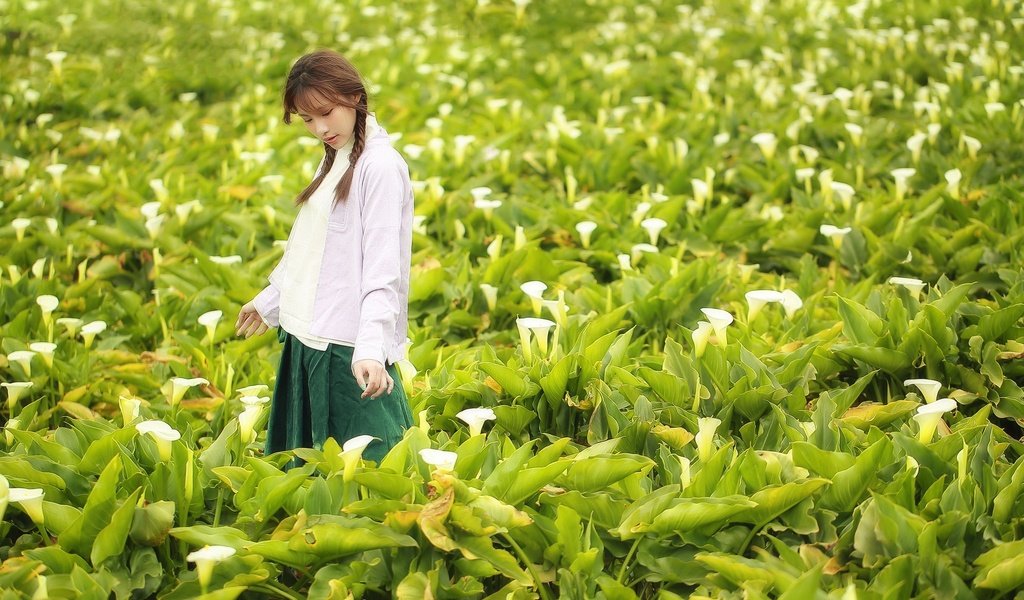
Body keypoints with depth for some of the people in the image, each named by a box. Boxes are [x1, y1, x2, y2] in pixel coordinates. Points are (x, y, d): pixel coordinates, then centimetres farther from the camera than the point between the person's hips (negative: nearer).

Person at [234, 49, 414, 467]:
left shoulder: (379, 165, -14)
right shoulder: (335, 159, 13)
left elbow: (382, 265, -21)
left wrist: (371, 347, -30)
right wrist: (269, 301, 29)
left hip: (350, 344, -9)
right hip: (309, 338, 9)